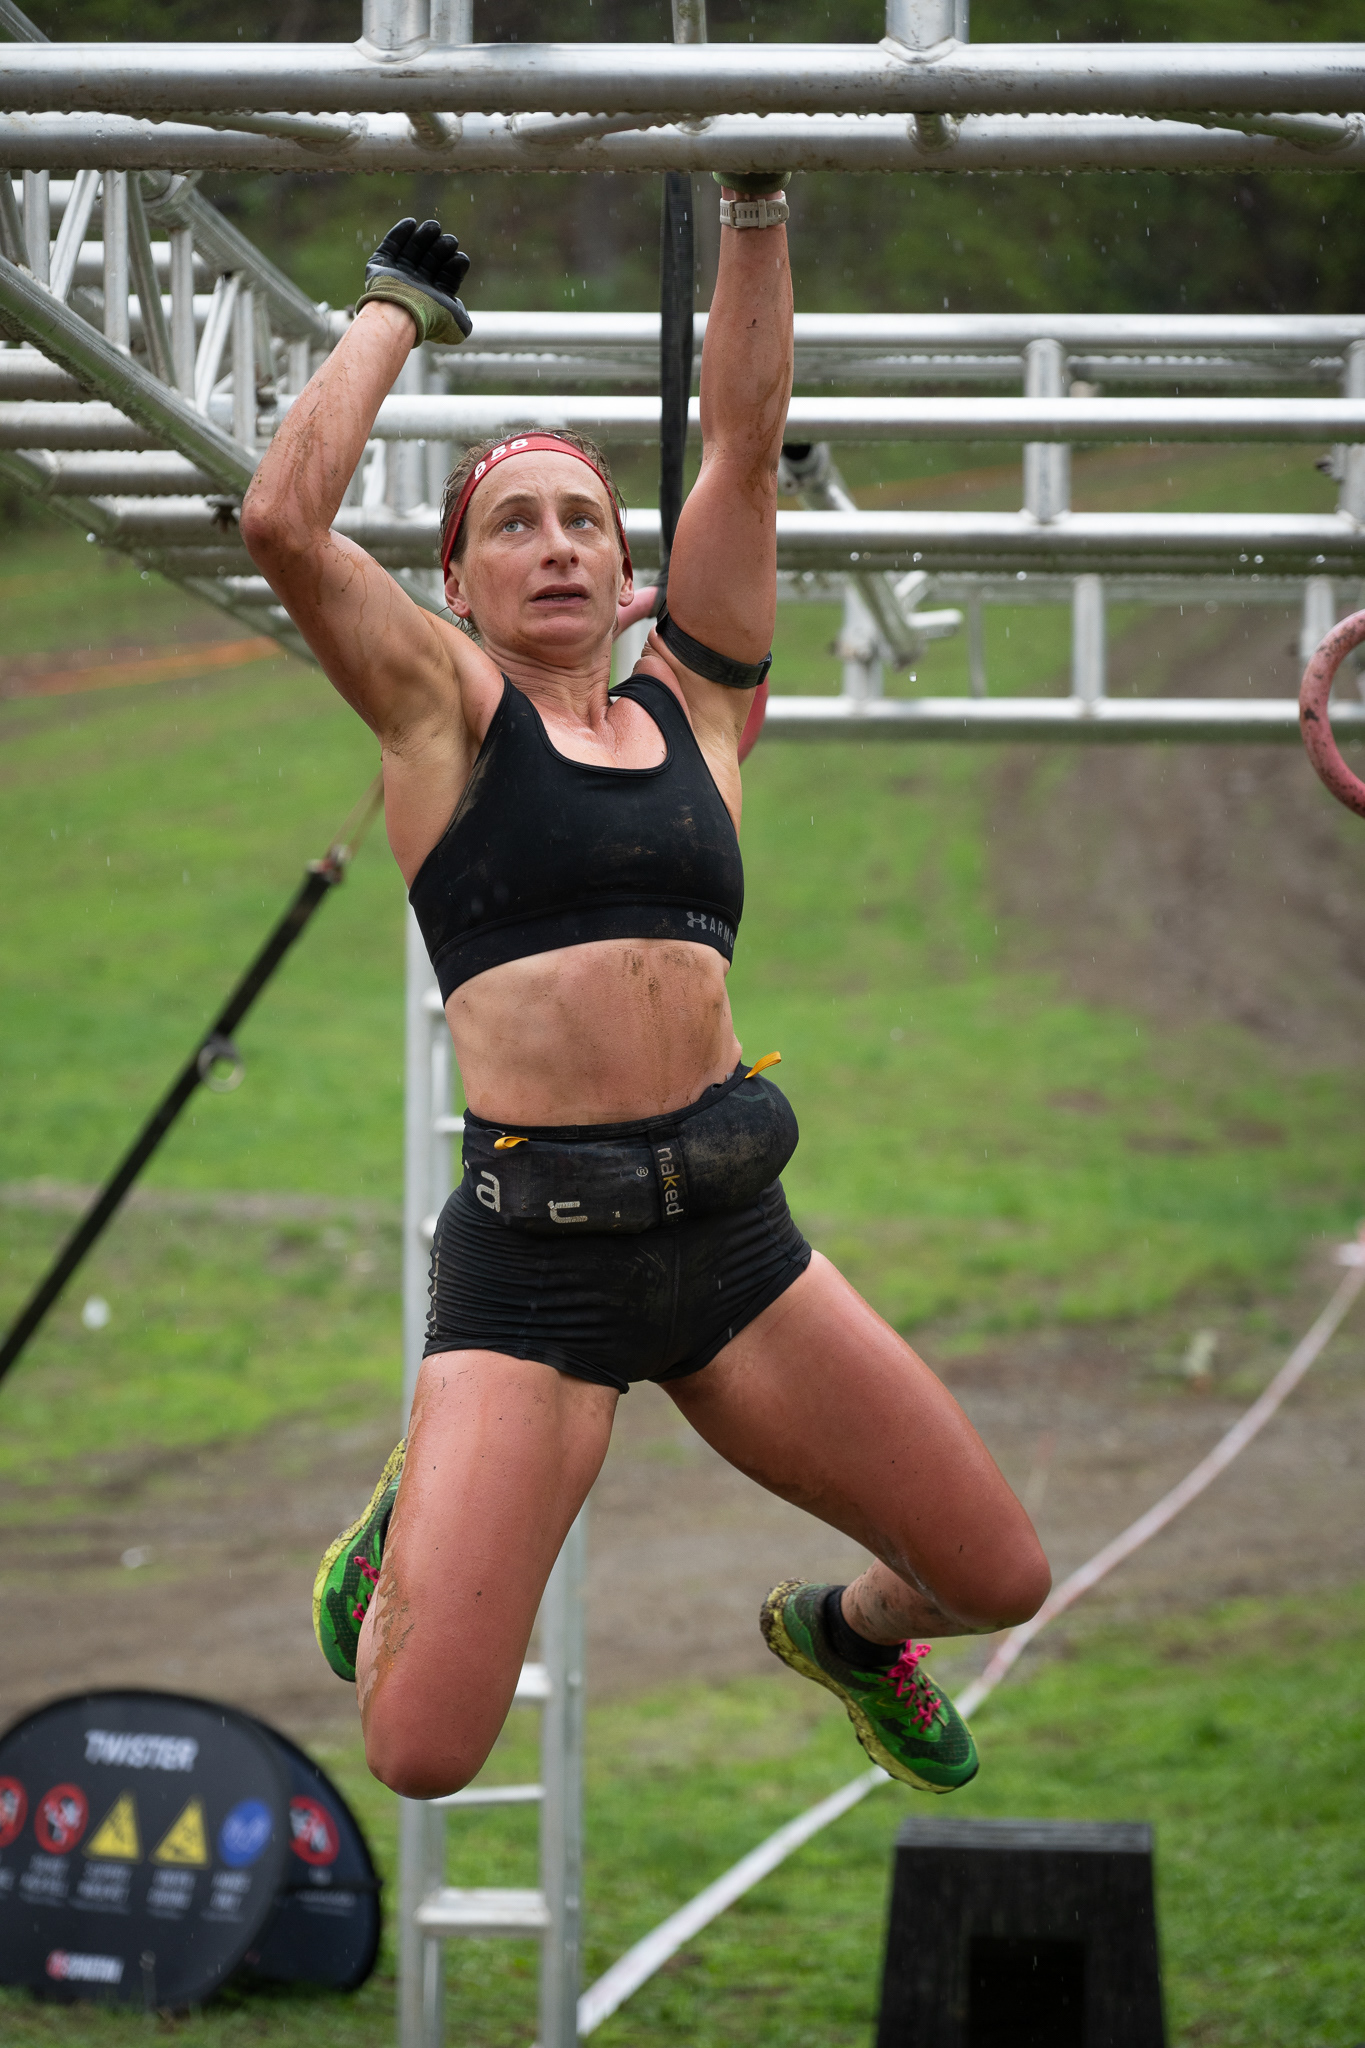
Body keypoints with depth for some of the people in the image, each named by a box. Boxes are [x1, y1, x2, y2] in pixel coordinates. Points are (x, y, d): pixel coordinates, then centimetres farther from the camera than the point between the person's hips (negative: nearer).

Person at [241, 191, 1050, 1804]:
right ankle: (407, 1530, 24)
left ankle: (838, 1628, 41)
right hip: (531, 1252, -4)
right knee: (420, 1757, -12)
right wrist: (397, 308, 2)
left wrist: (756, 206, 6)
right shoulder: (445, 708, 3)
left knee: (1001, 1580, 4)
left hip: (732, 1237, 4)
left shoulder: (692, 703, 13)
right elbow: (281, 520, -10)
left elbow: (742, 446, 8)